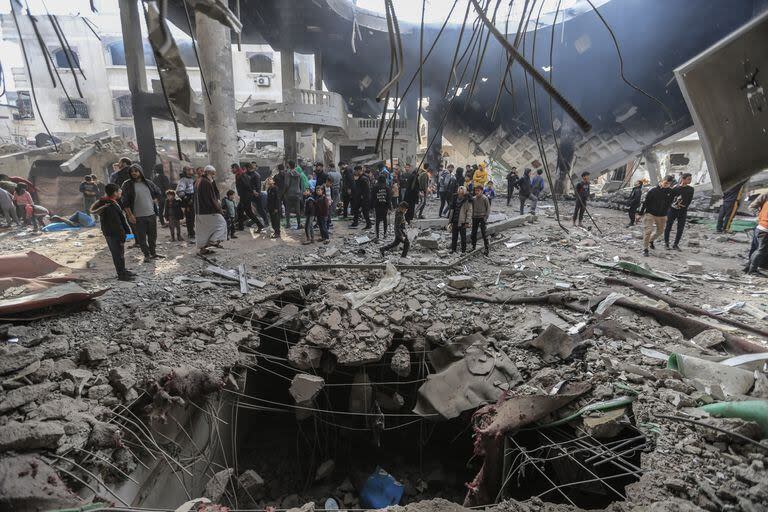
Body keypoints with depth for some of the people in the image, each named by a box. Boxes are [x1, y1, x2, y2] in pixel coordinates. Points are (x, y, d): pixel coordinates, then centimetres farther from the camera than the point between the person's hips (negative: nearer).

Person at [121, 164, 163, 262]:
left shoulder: (148, 183, 6)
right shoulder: (127, 185, -5)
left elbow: (159, 193, 22)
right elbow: (125, 202, -7)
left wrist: (154, 201, 8)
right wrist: (130, 215, -11)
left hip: (151, 214, 4)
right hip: (137, 217, -4)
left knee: (153, 235, 13)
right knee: (141, 237, 2)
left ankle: (153, 253, 27)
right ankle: (146, 255, 14)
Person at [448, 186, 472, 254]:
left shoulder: (467, 200, -9)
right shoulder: (454, 198, 6)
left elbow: (469, 211, -9)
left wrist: (467, 221, -13)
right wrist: (450, 220, 11)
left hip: (462, 221, -5)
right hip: (455, 221, 5)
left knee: (463, 236, 5)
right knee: (454, 236, 13)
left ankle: (463, 250, 15)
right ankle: (453, 249, 25)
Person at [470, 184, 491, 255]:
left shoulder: (485, 198, -9)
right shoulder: (473, 198, 3)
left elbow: (488, 208, -6)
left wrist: (486, 217, -13)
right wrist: (472, 216, 6)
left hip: (482, 217, -5)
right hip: (475, 217, 5)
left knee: (484, 233, -4)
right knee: (473, 233, 9)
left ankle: (487, 248, 4)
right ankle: (473, 246, 23)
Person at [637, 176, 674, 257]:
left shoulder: (669, 192, -1)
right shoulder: (653, 191, -12)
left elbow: (668, 204, 12)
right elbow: (645, 202, -7)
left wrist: (665, 215, 13)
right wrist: (640, 213, -6)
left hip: (662, 215, 5)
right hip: (650, 214, -5)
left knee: (660, 231, 17)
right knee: (648, 231, -13)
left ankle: (651, 241, 45)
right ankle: (645, 249, -2)